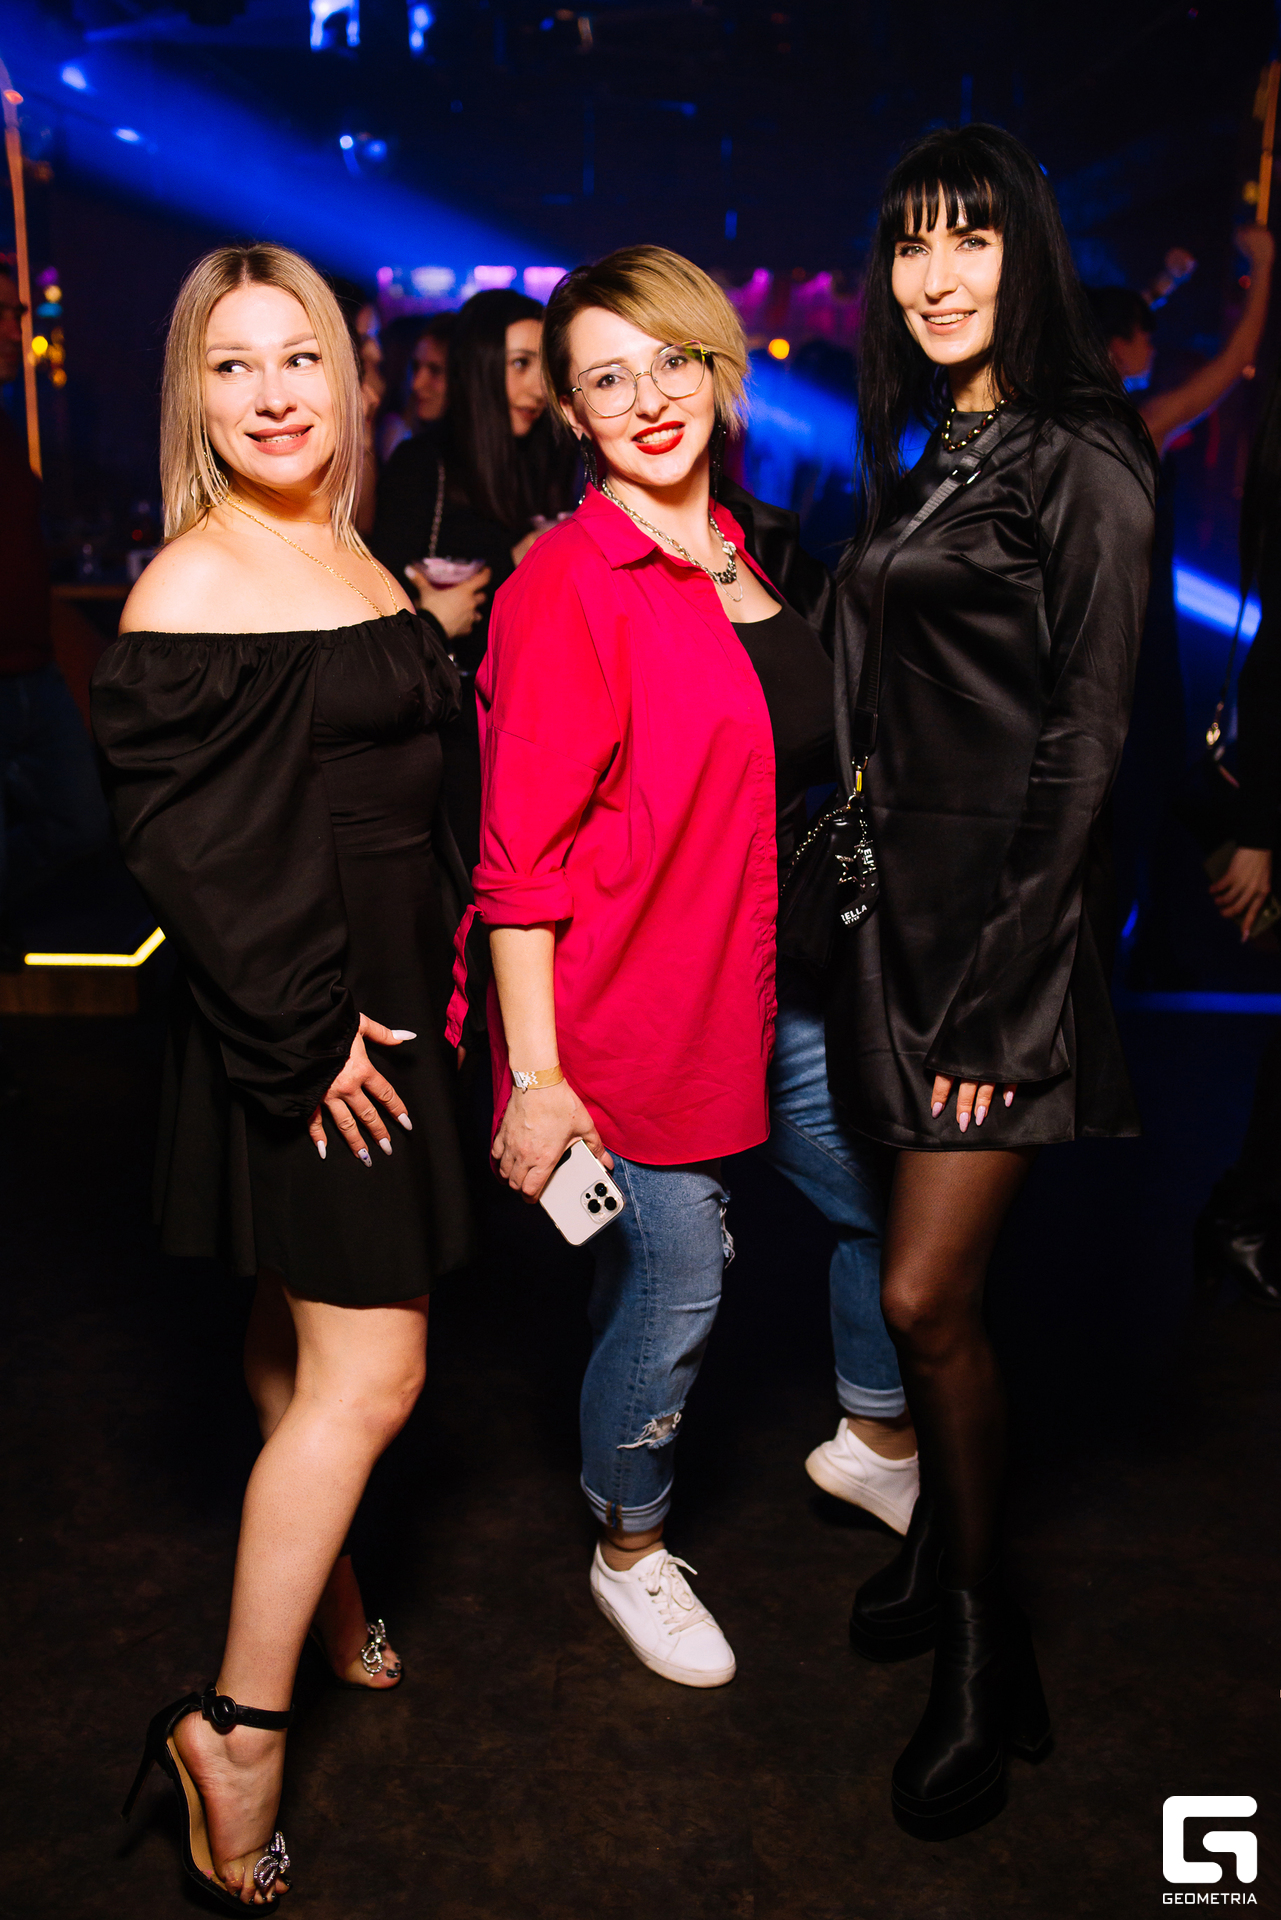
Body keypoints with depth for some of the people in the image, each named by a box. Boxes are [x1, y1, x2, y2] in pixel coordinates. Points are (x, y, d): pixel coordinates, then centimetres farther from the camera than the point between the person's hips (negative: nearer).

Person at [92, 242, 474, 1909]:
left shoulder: (357, 564, 12)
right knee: (365, 1371, -5)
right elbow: (189, 846, -17)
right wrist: (305, 1034, -18)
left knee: (307, 1321, 20)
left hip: (386, 1002, 8)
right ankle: (237, 1725, 8)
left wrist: (434, 988, 13)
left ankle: (321, 1585, 37)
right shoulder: (187, 587, -13)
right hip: (290, 1025, -8)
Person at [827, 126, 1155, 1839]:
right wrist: (879, 909, 10)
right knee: (926, 1280, 14)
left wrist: (1002, 982, -16)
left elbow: (1082, 747, -14)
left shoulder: (1079, 461, -9)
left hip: (1006, 919, -7)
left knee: (926, 1297, -5)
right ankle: (943, 1540, 35)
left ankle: (980, 1644, 17)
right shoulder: (924, 459, 15)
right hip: (901, 896, 7)